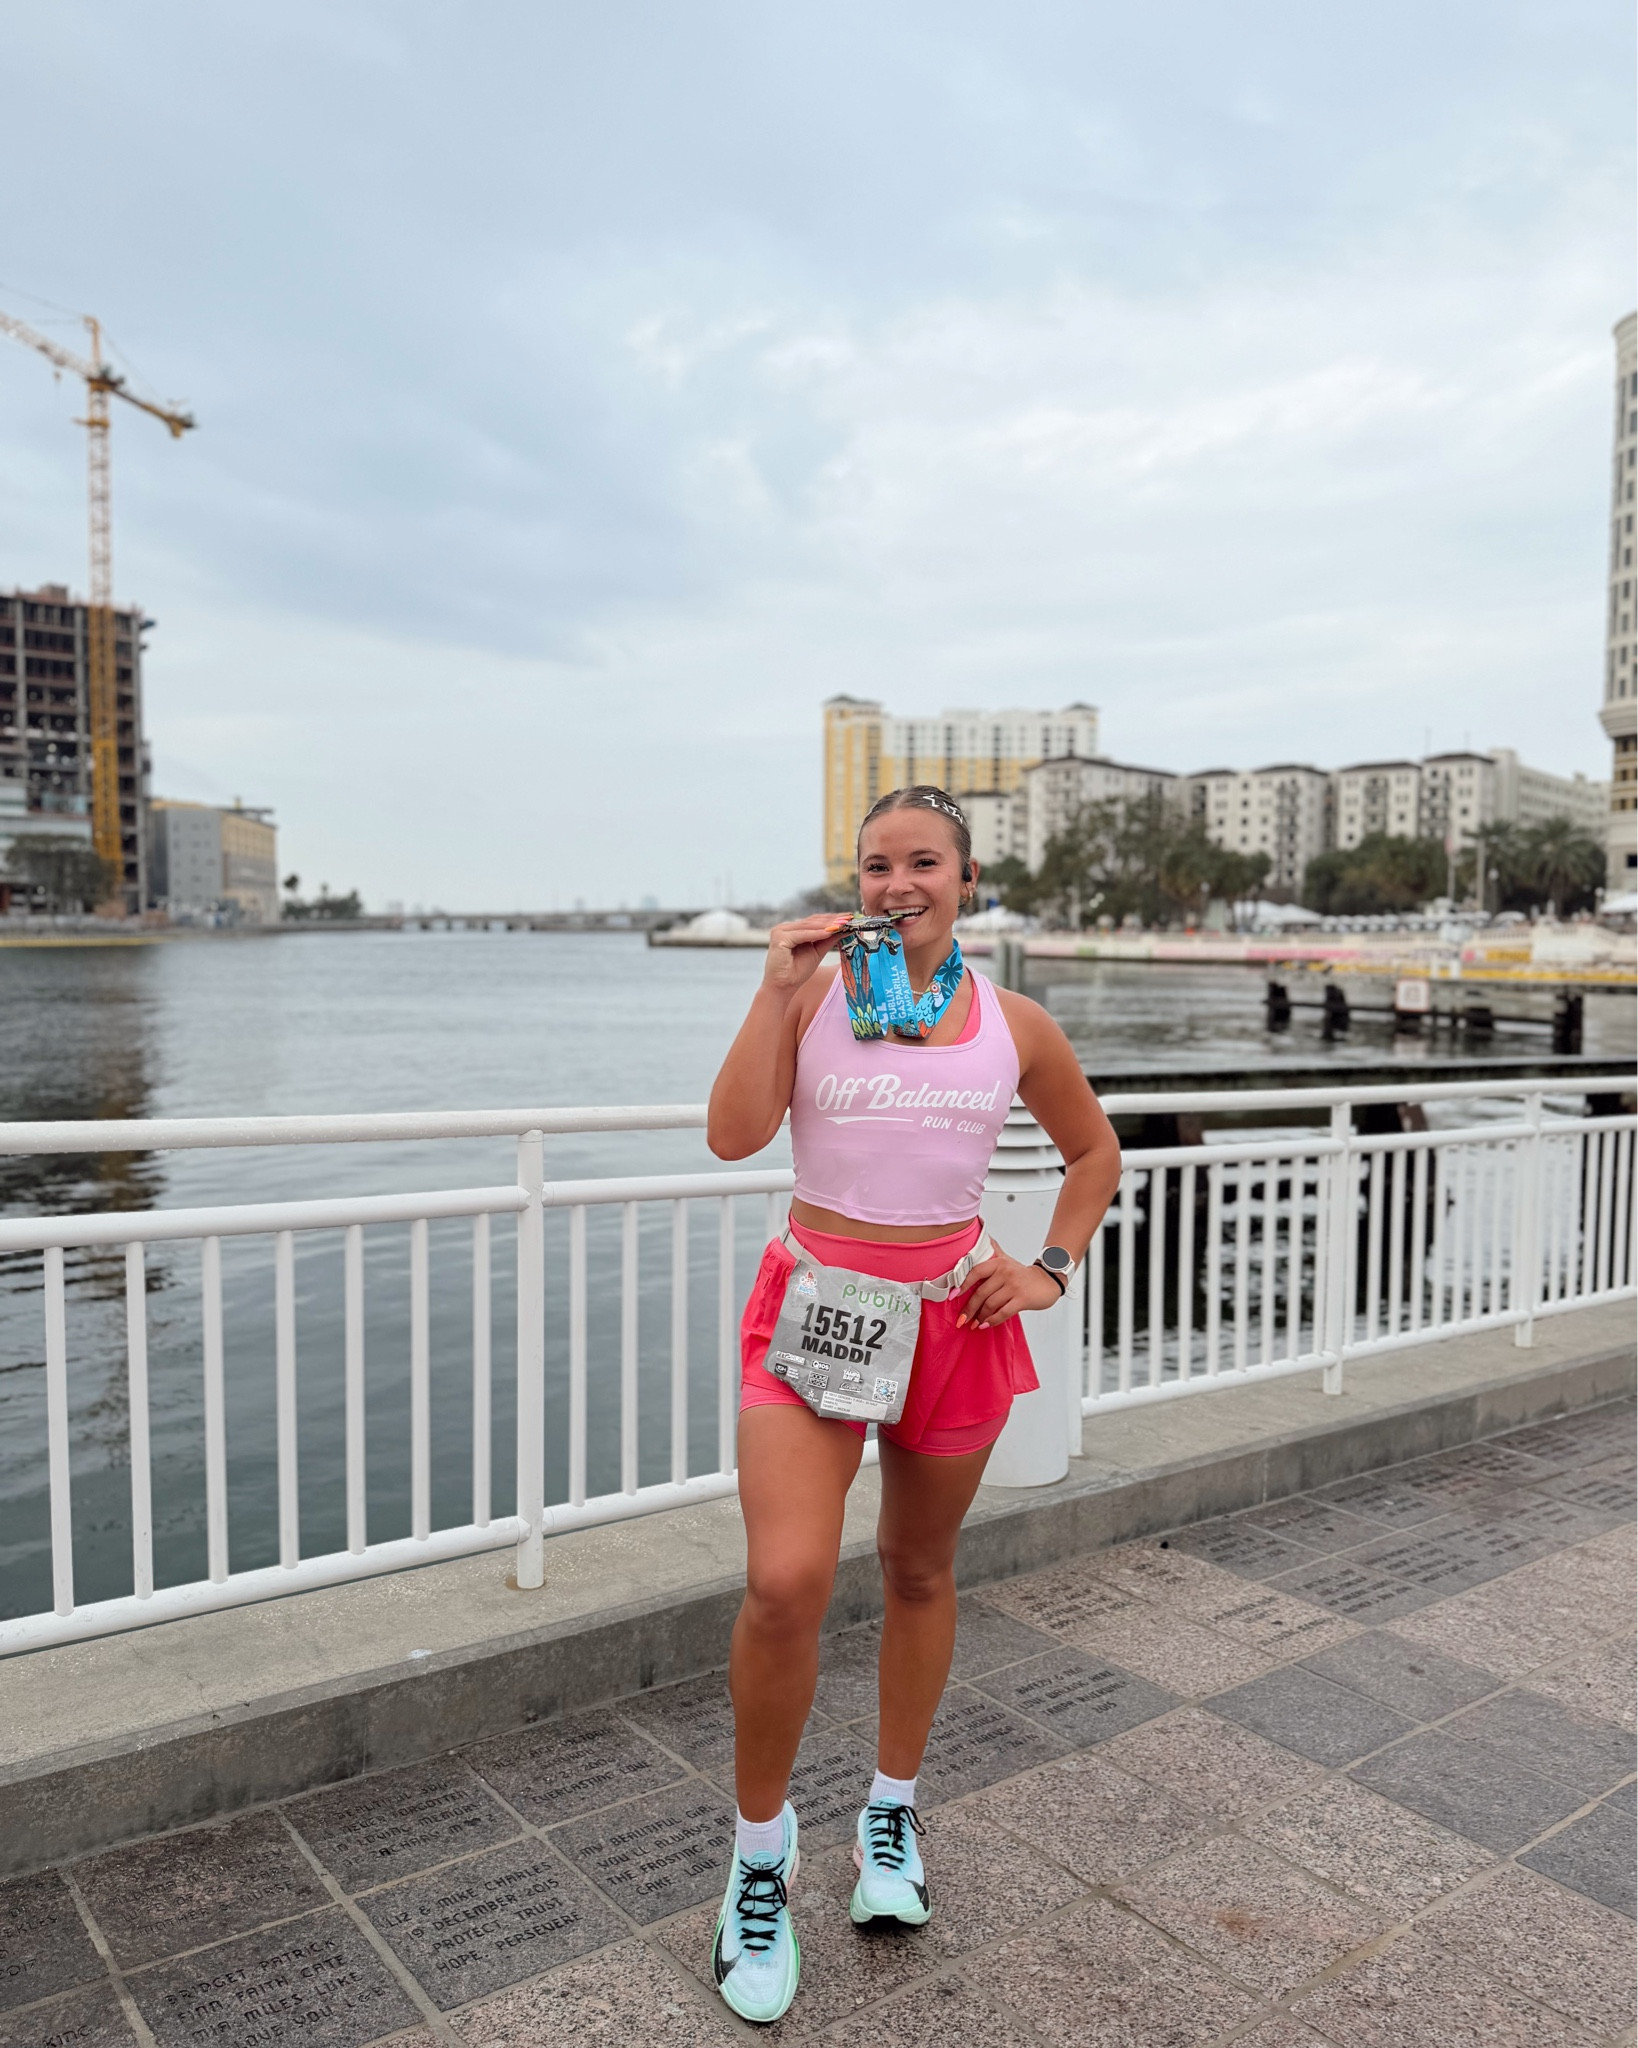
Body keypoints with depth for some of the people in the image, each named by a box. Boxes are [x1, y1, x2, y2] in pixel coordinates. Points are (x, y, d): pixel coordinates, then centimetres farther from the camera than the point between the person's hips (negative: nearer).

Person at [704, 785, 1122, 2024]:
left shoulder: (1014, 1025, 2)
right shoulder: (811, 995, -3)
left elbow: (1094, 1149, 16)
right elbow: (734, 1134, -15)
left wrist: (1053, 1268, 5)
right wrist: (778, 989, -16)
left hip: (952, 1312, 2)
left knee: (920, 1571, 17)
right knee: (786, 1585, -16)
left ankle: (893, 1811, 42)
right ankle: (762, 1842, 12)